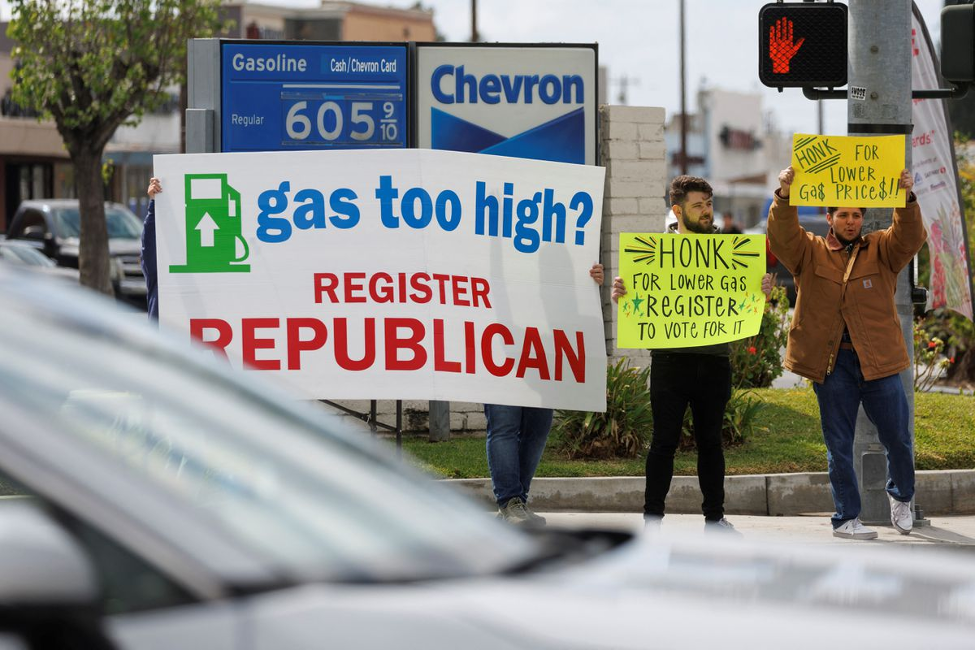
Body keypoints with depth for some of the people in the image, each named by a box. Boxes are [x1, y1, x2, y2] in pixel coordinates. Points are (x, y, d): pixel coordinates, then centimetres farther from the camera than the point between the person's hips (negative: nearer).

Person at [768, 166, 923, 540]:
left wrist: (906, 199, -28)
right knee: (839, 445, 6)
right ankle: (845, 518, 15)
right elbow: (781, 237, -11)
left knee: (898, 438, 7)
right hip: (831, 363, 0)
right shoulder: (809, 253, 6)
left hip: (877, 361, 0)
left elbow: (910, 238, -10)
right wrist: (784, 198, -28)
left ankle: (901, 495, 34)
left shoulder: (881, 250, 7)